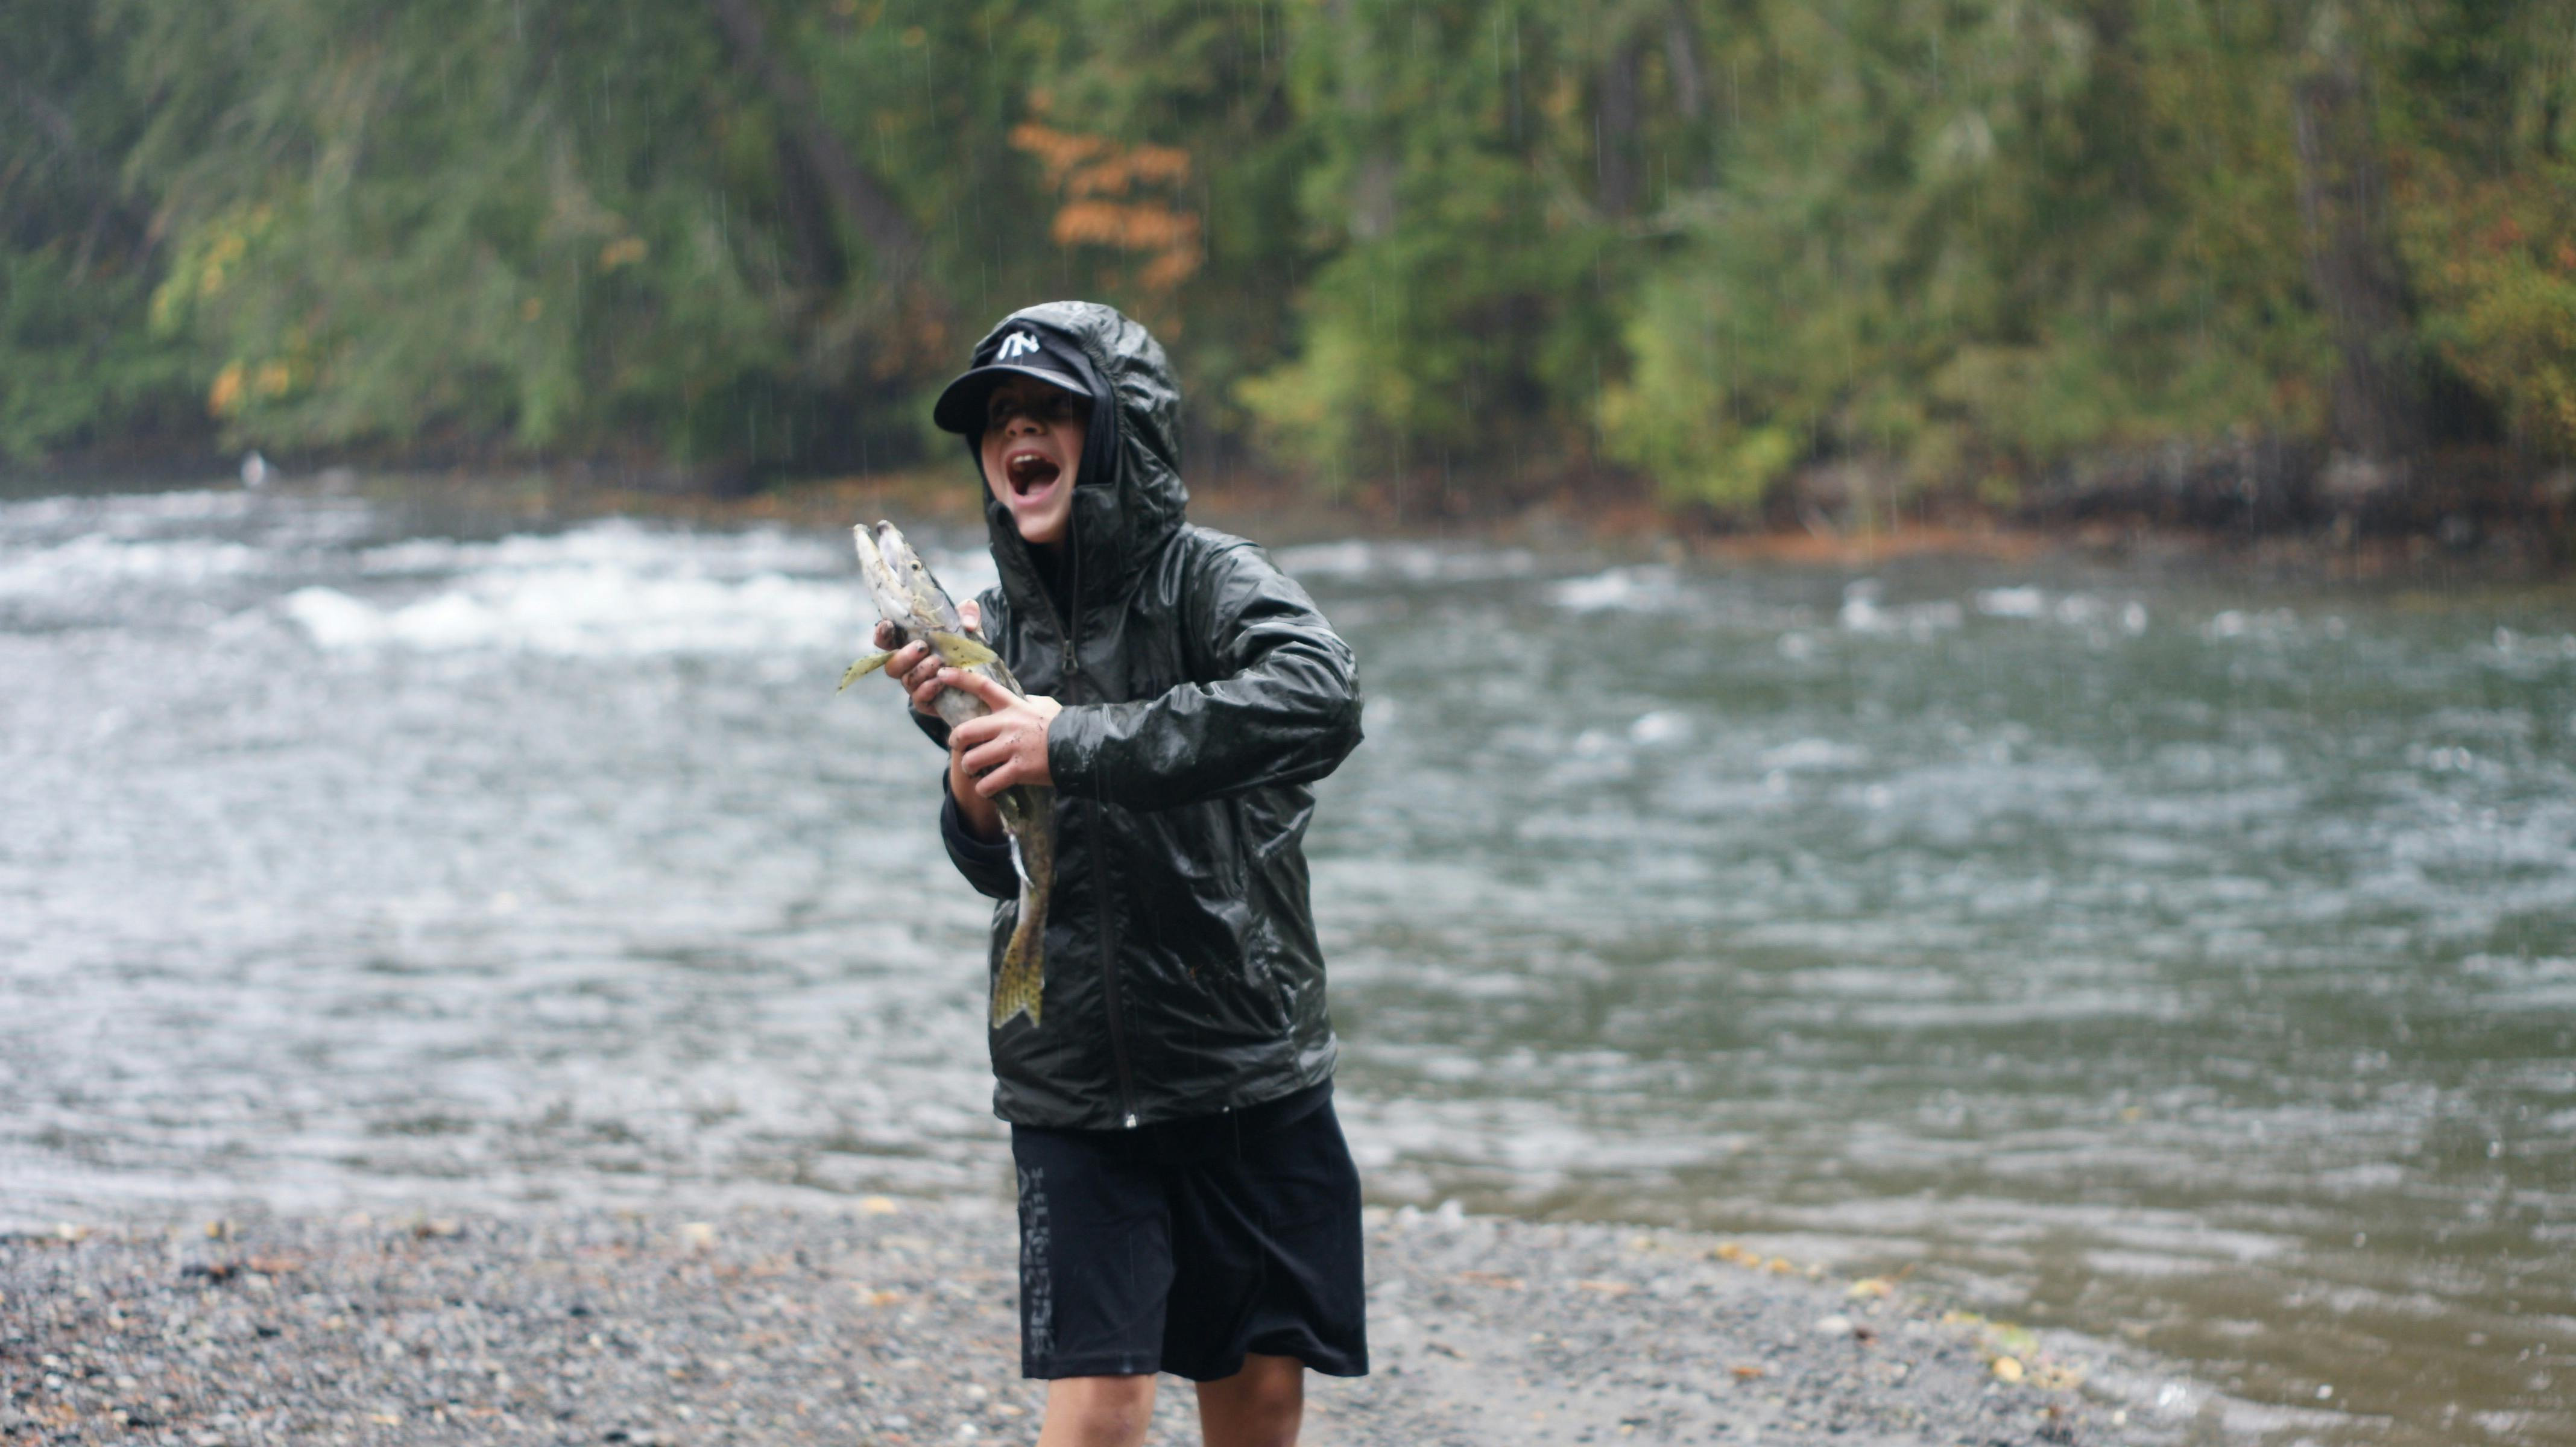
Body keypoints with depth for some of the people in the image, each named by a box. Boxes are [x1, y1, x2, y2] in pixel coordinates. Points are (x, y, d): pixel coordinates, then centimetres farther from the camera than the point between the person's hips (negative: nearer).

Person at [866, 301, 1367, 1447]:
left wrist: (1076, 744, -32)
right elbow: (994, 870, 4)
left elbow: (1319, 697, -31)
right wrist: (959, 731, -16)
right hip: (1071, 1084, 2)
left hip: (1250, 1071, -2)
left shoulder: (1205, 578, -9)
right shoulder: (1001, 625, 4)